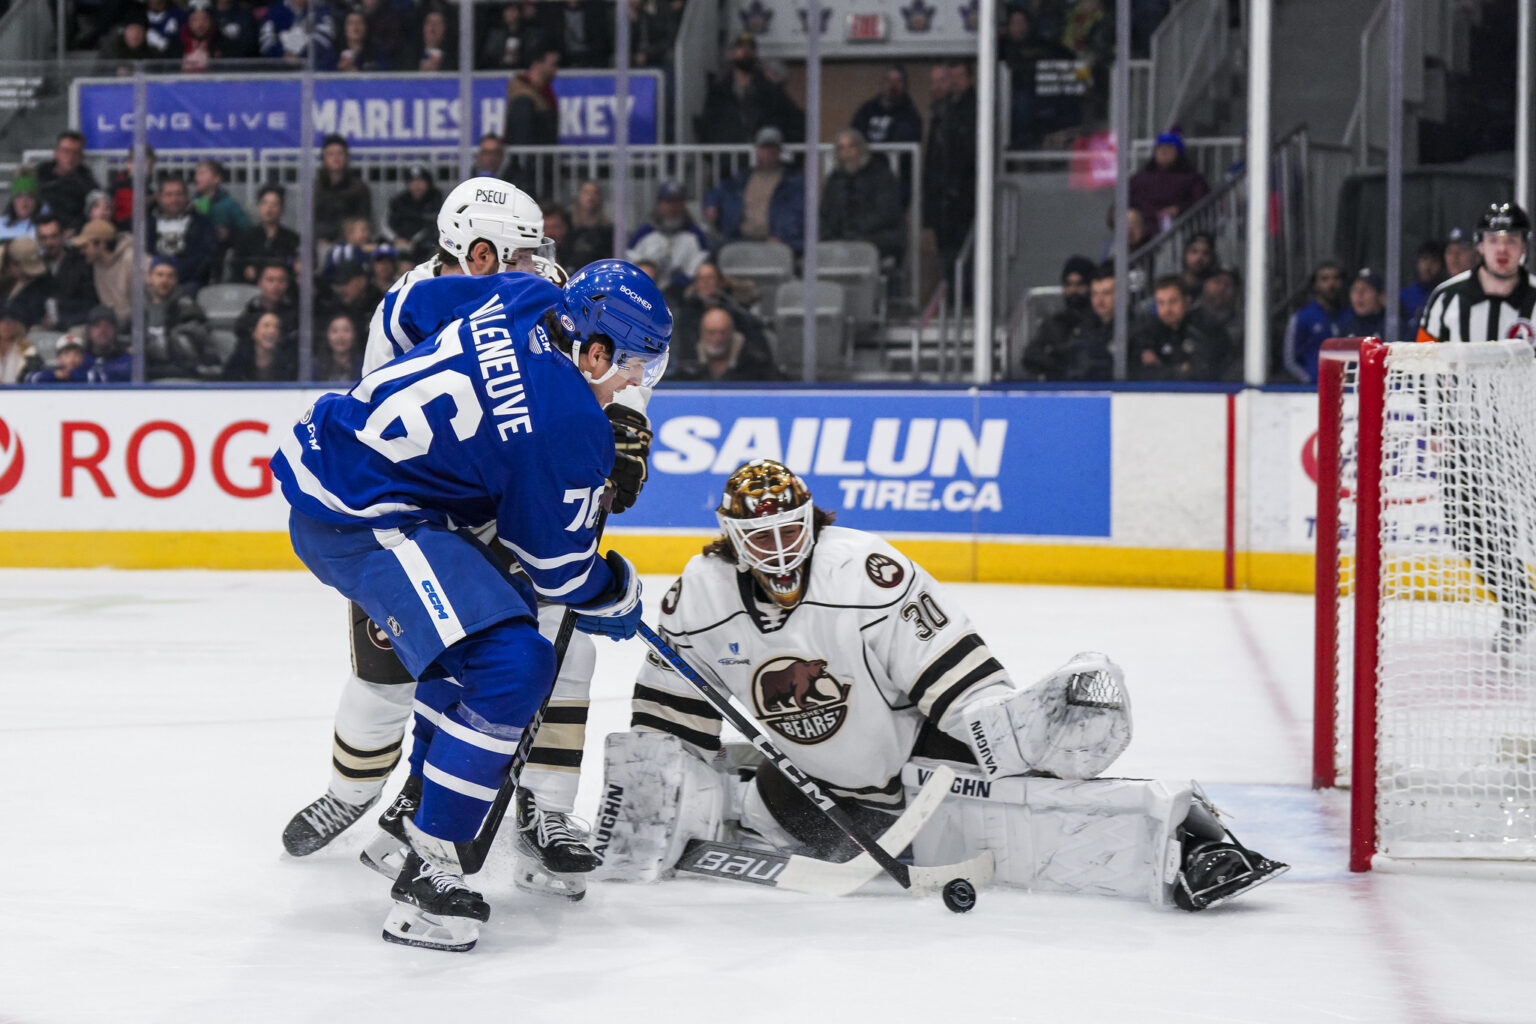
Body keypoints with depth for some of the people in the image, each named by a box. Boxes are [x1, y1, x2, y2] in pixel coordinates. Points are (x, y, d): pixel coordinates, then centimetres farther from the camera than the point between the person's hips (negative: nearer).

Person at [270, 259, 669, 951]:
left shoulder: (523, 298, 2)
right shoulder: (570, 423, -18)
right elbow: (558, 566, -7)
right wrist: (618, 596, 13)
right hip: (362, 524, -10)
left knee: (482, 628, 26)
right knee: (510, 665, -17)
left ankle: (418, 810, 37)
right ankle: (424, 873, -14)